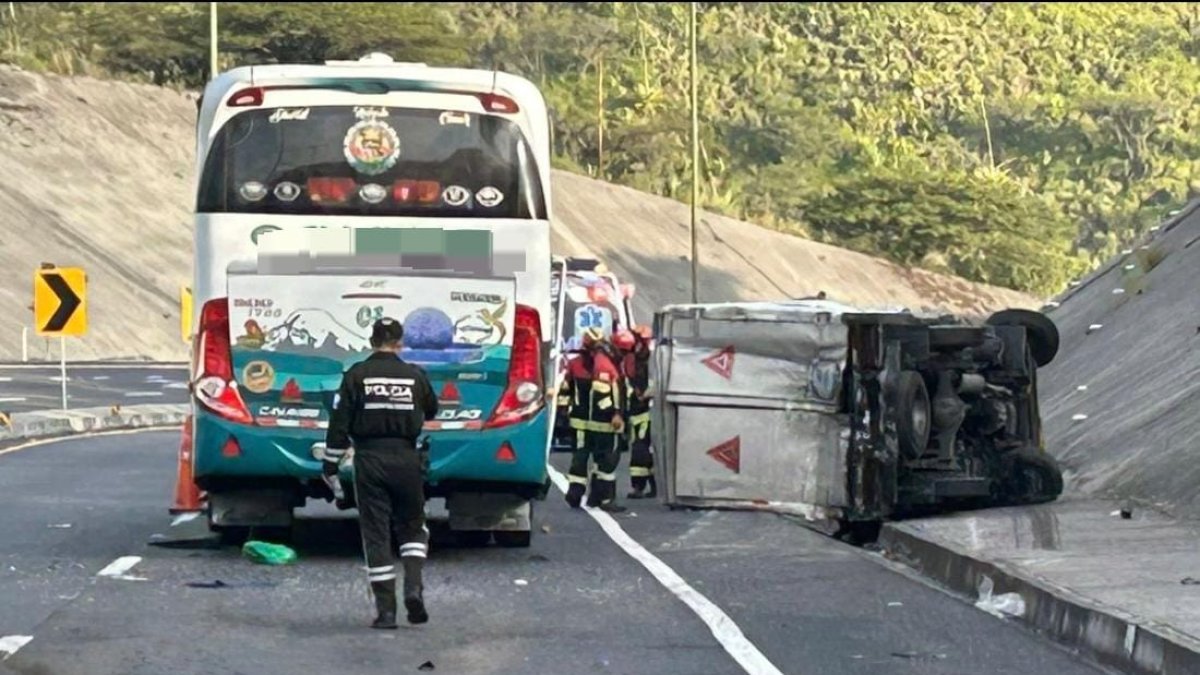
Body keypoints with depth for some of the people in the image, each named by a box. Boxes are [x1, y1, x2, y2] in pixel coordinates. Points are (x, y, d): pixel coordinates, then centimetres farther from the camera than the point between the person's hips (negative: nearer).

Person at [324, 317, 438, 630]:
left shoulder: (356, 375, -3)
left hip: (369, 460, -1)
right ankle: (414, 587, -3)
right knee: (412, 525, 18)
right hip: (406, 459, 1)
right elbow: (431, 411, 19)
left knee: (376, 533, 3)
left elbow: (339, 422, -5)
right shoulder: (415, 375, 2)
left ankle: (385, 609, 1)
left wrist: (331, 463, 3)